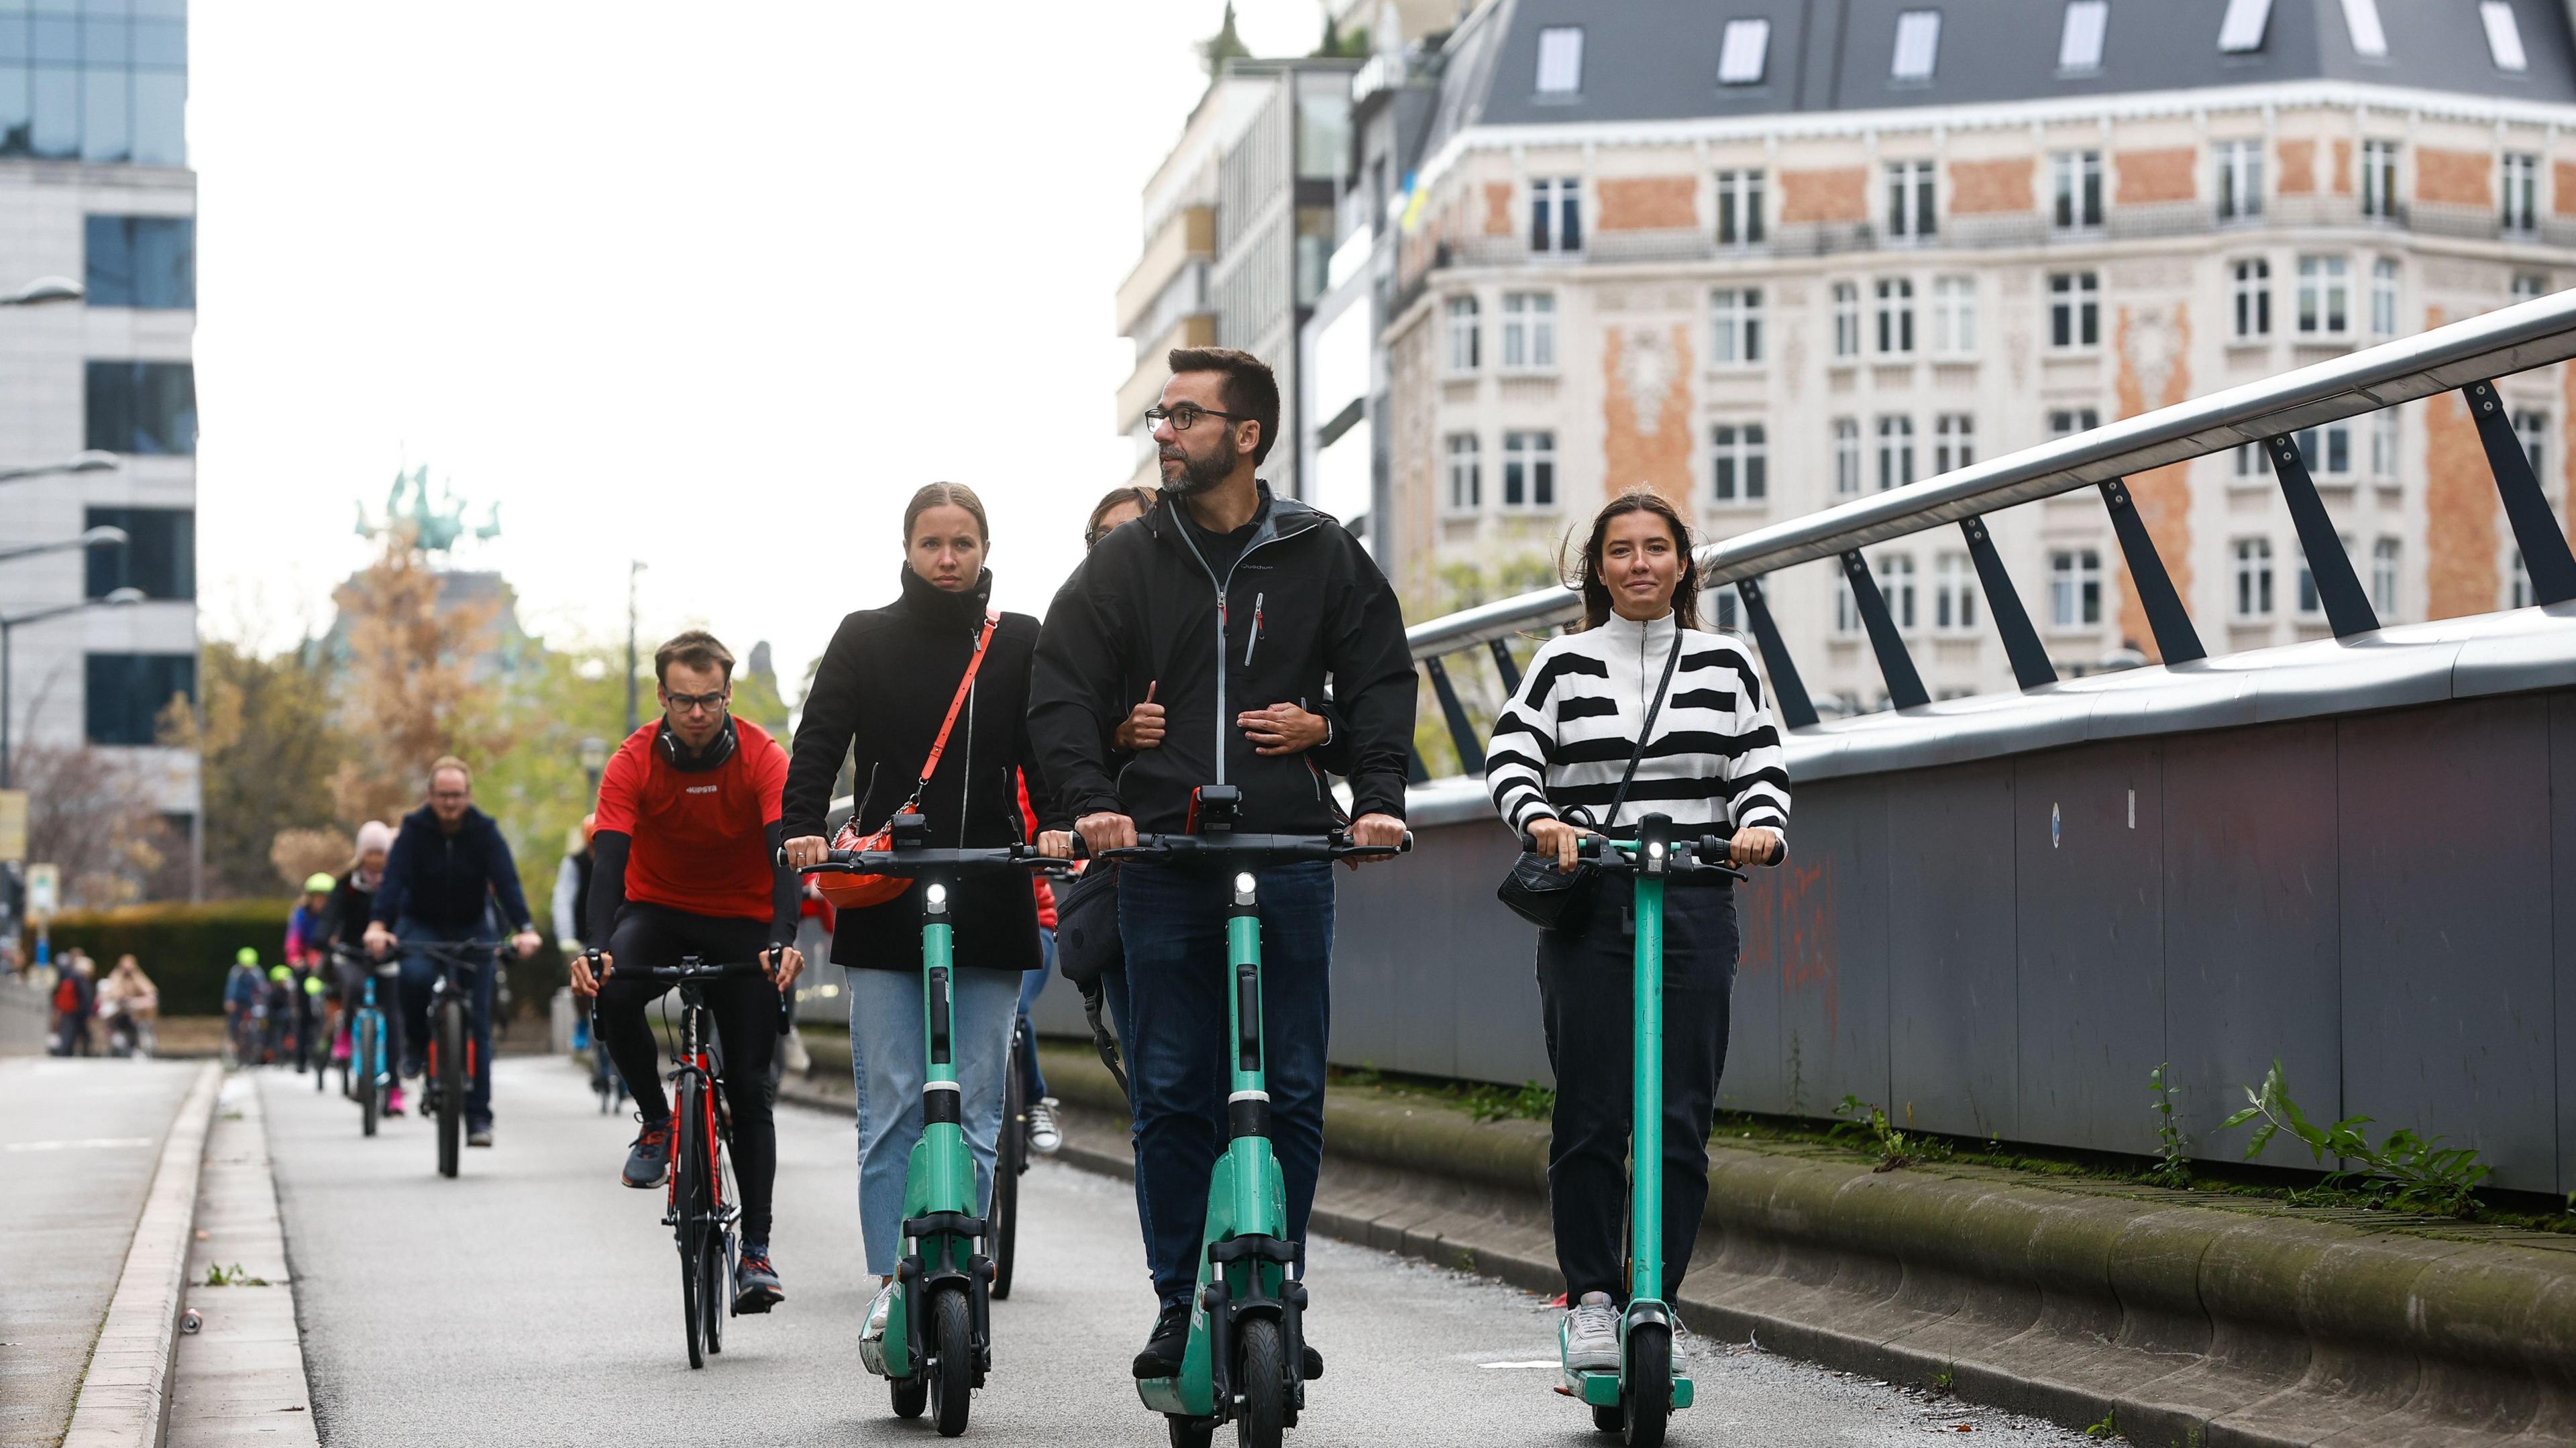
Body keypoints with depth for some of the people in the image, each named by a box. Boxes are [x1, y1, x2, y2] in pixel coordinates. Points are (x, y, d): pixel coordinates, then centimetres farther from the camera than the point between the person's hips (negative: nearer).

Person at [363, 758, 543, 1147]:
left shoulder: (484, 831, -12)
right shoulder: (414, 830, -13)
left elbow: (507, 880, -22)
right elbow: (394, 878, -26)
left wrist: (524, 929, -39)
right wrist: (378, 925, -43)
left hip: (472, 929, 1)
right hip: (421, 925, -1)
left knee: (477, 1023, -5)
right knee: (416, 975, -35)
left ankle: (478, 1115, -1)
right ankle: (416, 1043, -6)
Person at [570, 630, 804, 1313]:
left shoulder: (763, 758, -18)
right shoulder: (634, 761, -16)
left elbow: (787, 854, -27)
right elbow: (609, 859, -25)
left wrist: (782, 940, -45)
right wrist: (595, 947, -42)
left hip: (742, 923, 0)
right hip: (658, 911, 0)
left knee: (749, 1087, -5)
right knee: (614, 994, -34)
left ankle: (755, 1248, 1)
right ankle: (655, 1120, -8)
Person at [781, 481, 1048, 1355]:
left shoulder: (1020, 644, 9)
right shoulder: (865, 640, 8)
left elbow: (1046, 752, 3)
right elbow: (819, 742, -1)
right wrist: (803, 827, -18)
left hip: (988, 904, 1)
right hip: (885, 902, -1)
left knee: (975, 1109, 0)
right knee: (892, 1106, -4)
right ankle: (893, 1285, 0)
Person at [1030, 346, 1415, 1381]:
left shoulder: (1323, 557, 7)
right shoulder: (1123, 564, 7)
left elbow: (1381, 679, 8)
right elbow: (1062, 692, 3)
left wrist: (1378, 796, -7)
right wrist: (1089, 802, -13)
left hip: (1290, 857, 0)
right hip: (1161, 862, 1)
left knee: (1291, 1094, 1)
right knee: (1170, 1094, 2)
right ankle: (1180, 1304, 10)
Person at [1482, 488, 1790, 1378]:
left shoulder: (1726, 665, 11)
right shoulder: (1565, 665, 7)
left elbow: (1764, 768, 7)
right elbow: (1509, 755, -2)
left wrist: (1760, 825, -15)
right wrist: (1539, 819, -22)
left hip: (1695, 912, 1)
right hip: (1588, 911, -1)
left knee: (1681, 1119, -3)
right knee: (1589, 1114, -4)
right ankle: (1590, 1298, 7)